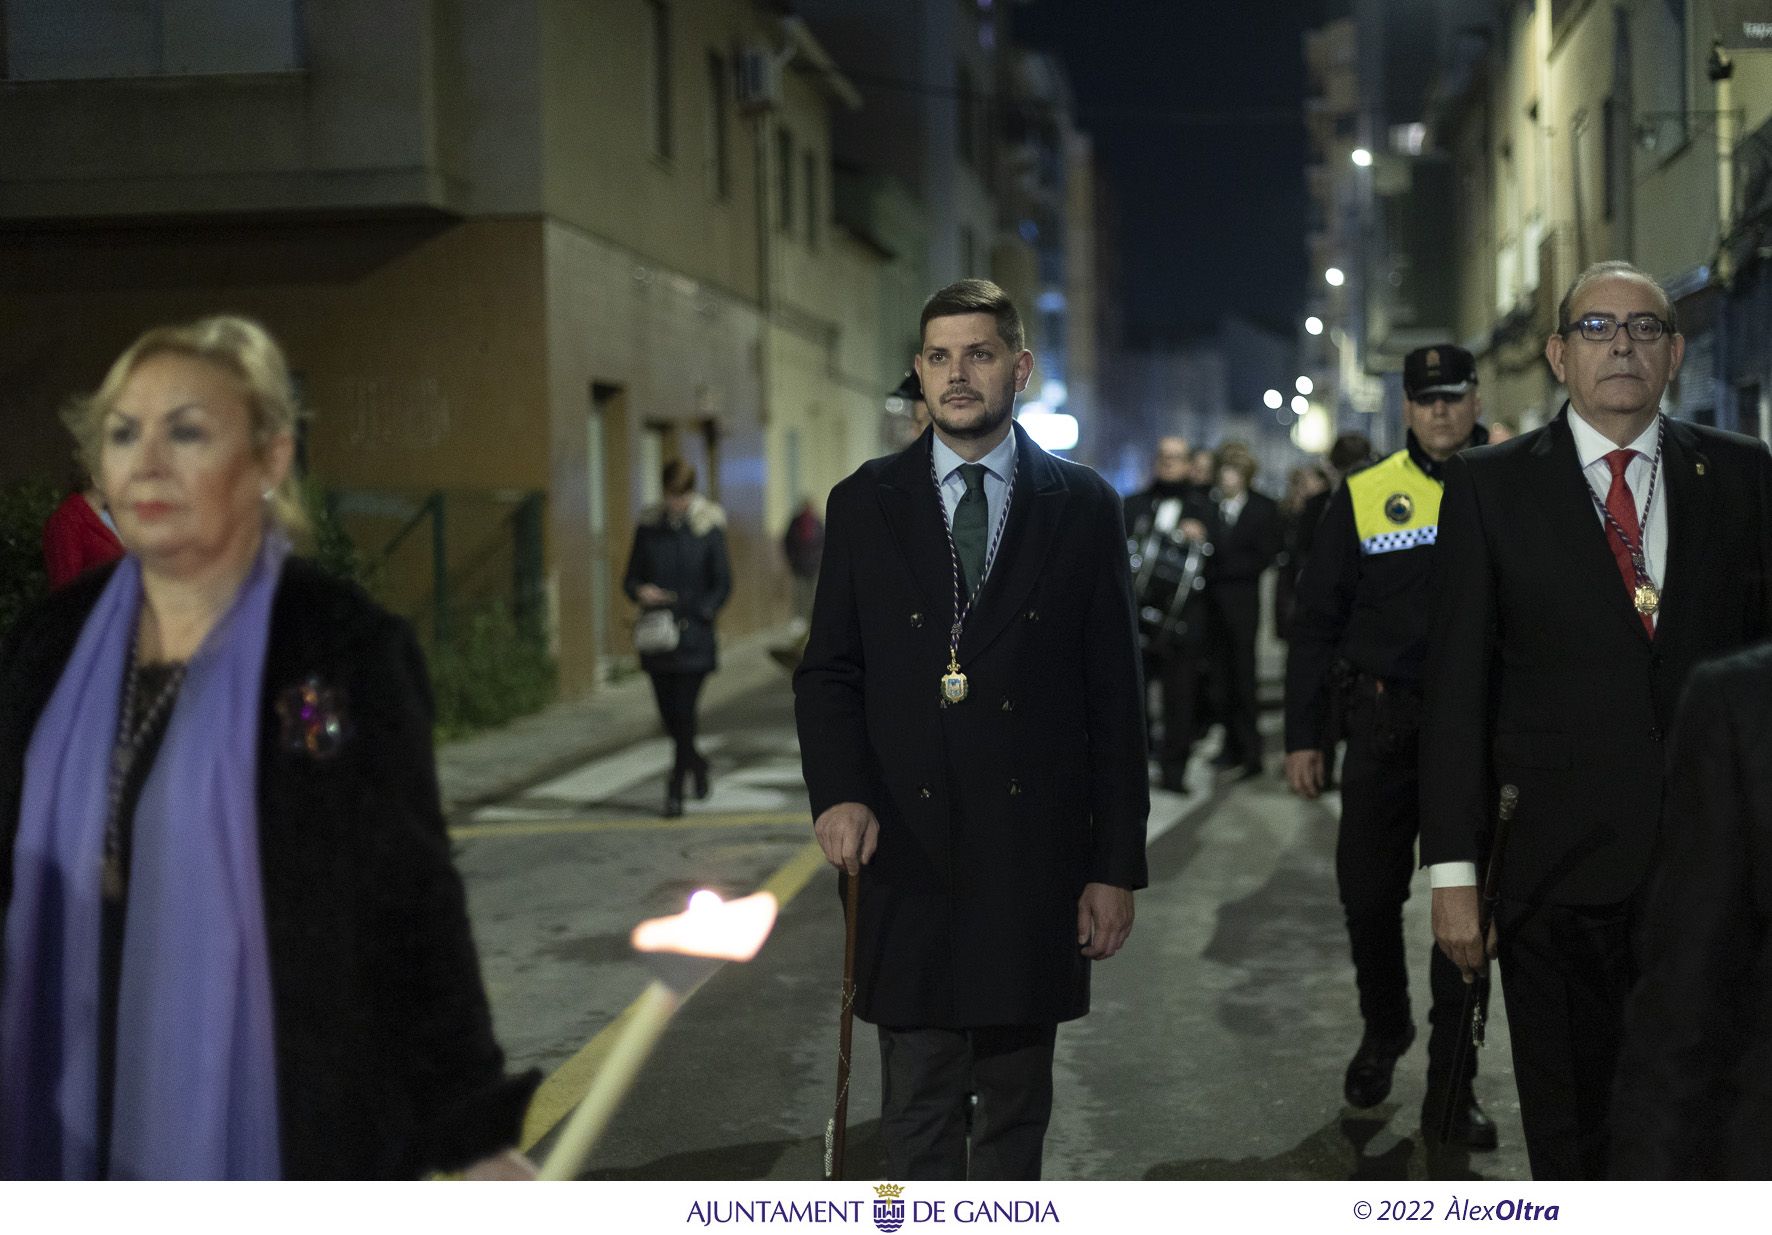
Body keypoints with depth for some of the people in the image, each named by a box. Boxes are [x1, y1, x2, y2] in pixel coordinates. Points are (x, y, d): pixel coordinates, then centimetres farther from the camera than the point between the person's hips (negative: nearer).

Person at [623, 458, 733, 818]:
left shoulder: (709, 528, -3)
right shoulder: (648, 526, 4)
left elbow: (723, 585, -1)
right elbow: (631, 577, 8)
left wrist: (696, 617, -12)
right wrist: (640, 592, -15)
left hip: (694, 636, -3)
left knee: (684, 710, -9)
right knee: (667, 710, 9)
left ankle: (675, 789, 0)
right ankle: (695, 762, 36)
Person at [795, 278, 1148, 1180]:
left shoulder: (1082, 506, 4)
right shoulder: (865, 504, 6)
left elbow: (1114, 693, 3)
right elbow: (828, 671, 6)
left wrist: (1118, 863, 0)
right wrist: (838, 793, -14)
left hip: (1035, 853, 0)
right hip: (907, 850, 0)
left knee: (1017, 1098, 12)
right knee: (917, 1100, 1)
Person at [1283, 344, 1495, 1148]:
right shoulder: (1362, 497, 4)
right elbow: (1316, 622, 6)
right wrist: (1303, 735, 1)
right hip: (1384, 721, 1)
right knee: (1368, 892, 5)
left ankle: (1450, 1087, 12)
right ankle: (1384, 1028, 33)